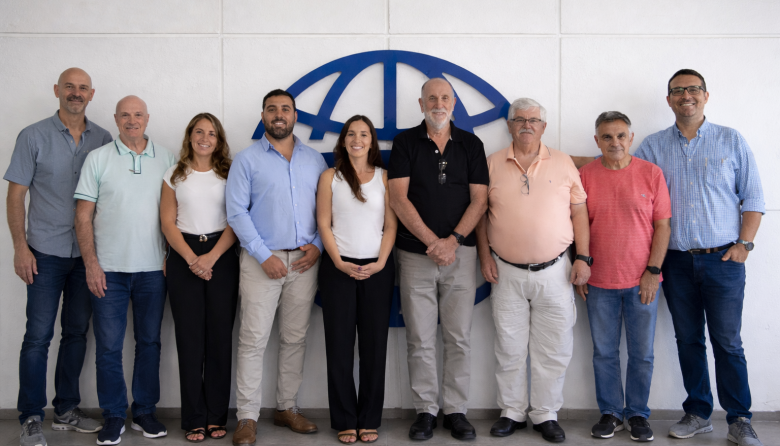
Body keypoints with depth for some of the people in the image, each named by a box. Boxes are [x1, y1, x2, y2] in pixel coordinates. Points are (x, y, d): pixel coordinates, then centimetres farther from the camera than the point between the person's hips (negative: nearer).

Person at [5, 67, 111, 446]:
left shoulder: (103, 140, 6)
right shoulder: (33, 137, -2)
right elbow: (15, 194, -2)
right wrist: (20, 247, -9)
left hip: (88, 254, 3)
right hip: (46, 253, -3)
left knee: (77, 332, 11)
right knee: (39, 335, 0)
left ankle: (66, 411, 24)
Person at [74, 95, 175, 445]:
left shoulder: (165, 159, 7)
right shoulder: (98, 158, 3)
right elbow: (84, 216, 0)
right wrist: (91, 263, -7)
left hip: (152, 269, 2)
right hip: (109, 270, -1)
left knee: (149, 342, 9)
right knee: (108, 346, 3)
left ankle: (145, 411, 22)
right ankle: (114, 417, 15)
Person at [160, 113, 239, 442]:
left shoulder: (228, 174, 7)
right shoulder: (175, 175, 9)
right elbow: (168, 222, 4)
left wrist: (212, 257, -11)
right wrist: (191, 258, -9)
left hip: (222, 257, 0)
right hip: (184, 258, 0)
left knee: (220, 335, 1)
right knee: (190, 337, 1)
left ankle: (217, 416, 10)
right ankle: (194, 419, 9)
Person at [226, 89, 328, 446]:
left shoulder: (314, 159, 12)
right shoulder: (247, 159, 2)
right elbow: (236, 212, -5)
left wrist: (318, 245, -4)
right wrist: (264, 256, -11)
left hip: (304, 261, 3)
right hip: (262, 259, -3)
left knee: (295, 338, 9)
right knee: (253, 339, -5)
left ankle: (287, 408, 21)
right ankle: (247, 417, 3)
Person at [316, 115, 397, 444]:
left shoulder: (384, 177, 7)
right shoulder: (330, 177, 5)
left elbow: (391, 226, 3)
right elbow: (324, 224, 1)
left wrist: (380, 263, -9)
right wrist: (339, 262, -9)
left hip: (377, 269, 1)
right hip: (338, 268, 0)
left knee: (374, 344, 4)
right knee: (340, 343, 3)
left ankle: (370, 419, 16)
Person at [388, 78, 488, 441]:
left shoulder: (471, 144, 8)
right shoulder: (405, 143, 4)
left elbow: (479, 199, 2)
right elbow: (399, 199, -5)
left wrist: (453, 240, -11)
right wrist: (433, 241, -12)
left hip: (460, 253, 1)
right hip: (416, 255, -1)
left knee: (459, 338, 5)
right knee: (420, 340, 3)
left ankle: (456, 411, 16)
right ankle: (425, 411, 15)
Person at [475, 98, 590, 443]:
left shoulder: (563, 163, 5)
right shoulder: (492, 164, 4)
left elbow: (579, 211, 5)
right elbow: (480, 212, 7)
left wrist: (583, 257, -2)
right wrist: (484, 255, -1)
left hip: (554, 271, 0)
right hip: (506, 272, 0)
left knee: (553, 350, 5)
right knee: (509, 349, 8)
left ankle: (546, 415, 20)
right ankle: (512, 413, 23)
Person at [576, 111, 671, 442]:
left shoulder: (651, 173, -1)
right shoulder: (585, 176, 1)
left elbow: (662, 225, 0)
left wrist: (653, 271, -6)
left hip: (642, 281, 0)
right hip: (599, 282, 1)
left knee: (642, 354, 7)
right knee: (604, 353, 9)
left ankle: (637, 414, 23)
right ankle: (610, 413, 23)